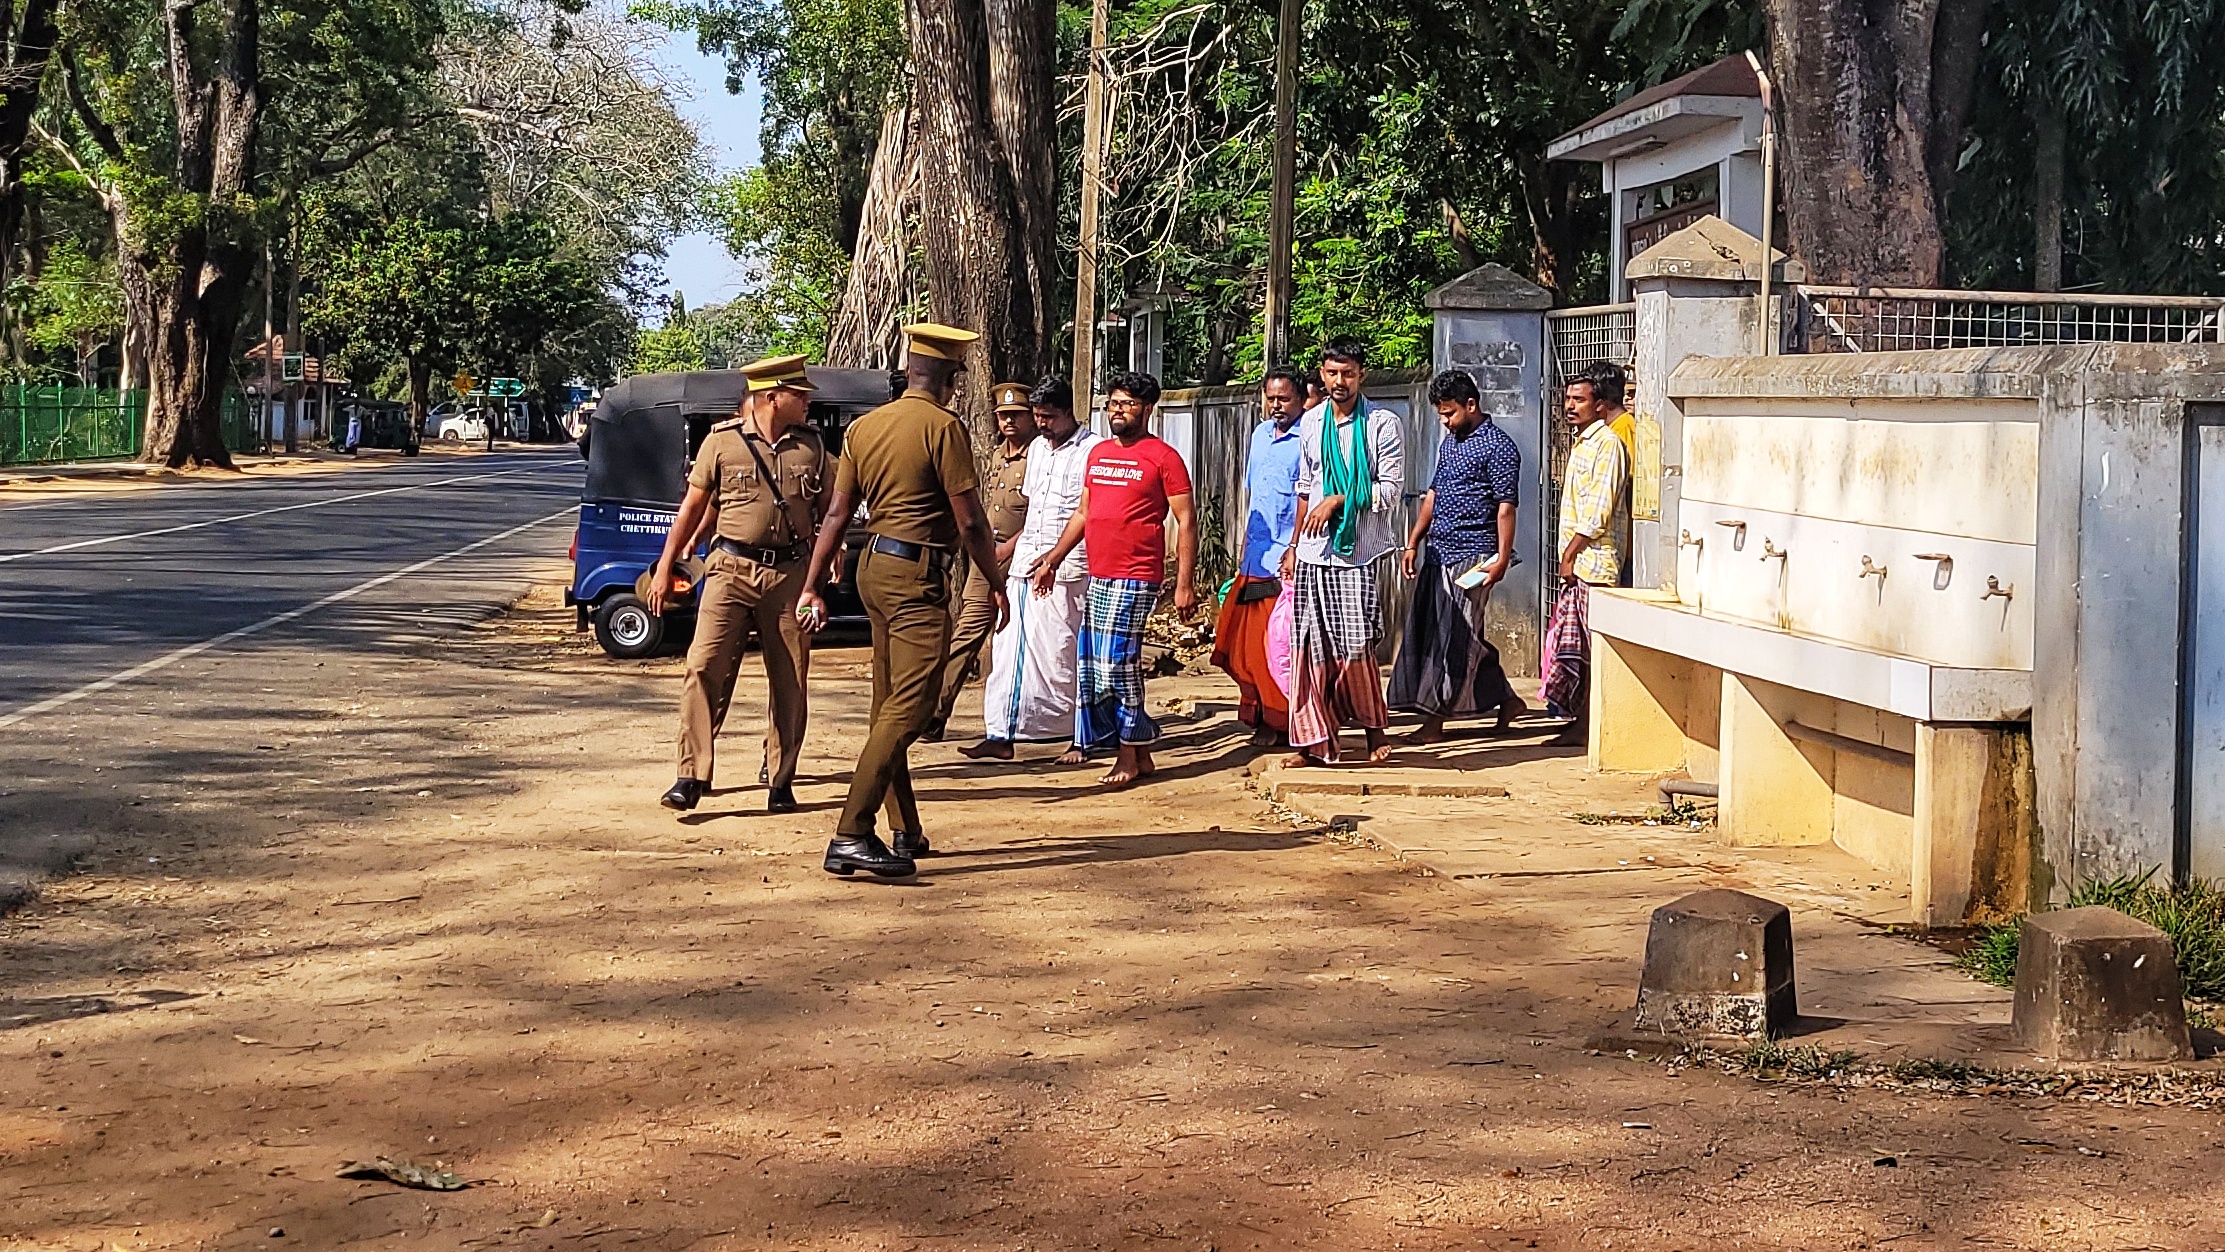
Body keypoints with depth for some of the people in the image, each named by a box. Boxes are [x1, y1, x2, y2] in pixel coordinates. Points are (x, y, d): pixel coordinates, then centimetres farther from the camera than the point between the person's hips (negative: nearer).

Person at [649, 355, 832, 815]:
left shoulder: (811, 446, 8)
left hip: (790, 573, 2)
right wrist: (665, 566, 6)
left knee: (790, 683, 4)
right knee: (705, 668, -12)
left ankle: (780, 781, 15)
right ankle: (692, 776, -9)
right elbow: (694, 505, 6)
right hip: (731, 569, -2)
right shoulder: (722, 441, 0)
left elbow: (829, 508, 19)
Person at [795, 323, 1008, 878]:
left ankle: (905, 833, 20)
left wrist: (811, 587, 11)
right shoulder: (943, 427, -11)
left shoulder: (863, 427, 11)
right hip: (919, 578, -9)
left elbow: (837, 514, 9)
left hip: (875, 567, 9)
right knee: (910, 707, -12)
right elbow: (970, 520, -13)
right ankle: (850, 837, -20)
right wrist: (995, 581, -1)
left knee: (889, 706, 14)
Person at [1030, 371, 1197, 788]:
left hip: (1135, 579, -8)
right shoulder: (1098, 453, 16)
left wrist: (1185, 583, -13)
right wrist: (1053, 560, 19)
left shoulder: (1162, 457, -5)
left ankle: (1130, 756, 0)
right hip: (1096, 577, 8)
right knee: (1092, 665, 7)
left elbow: (1186, 521, -7)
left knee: (1116, 663, -11)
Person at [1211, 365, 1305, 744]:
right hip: (1255, 558, 8)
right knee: (1242, 639, 8)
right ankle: (1259, 716, 18)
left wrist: (1295, 548, -20)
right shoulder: (1260, 434, 16)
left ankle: (1278, 721, 5)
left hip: (1286, 561, -8)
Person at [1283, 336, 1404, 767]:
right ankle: (1314, 742, 7)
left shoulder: (1382, 424, -2)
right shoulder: (1310, 423, 13)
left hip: (1360, 553, -4)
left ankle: (1374, 731, 10)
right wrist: (1294, 546, 18)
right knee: (1313, 648, 2)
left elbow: (1391, 488, -7)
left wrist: (1338, 500, -16)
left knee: (1356, 647, -9)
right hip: (1314, 553, 4)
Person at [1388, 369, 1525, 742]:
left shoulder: (1498, 447, -8)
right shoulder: (1449, 443, 17)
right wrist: (1413, 543, 17)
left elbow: (1505, 507, -13)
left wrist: (1502, 557, -19)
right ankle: (1506, 700, 19)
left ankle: (1434, 720, -4)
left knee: (1453, 636, -7)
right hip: (1438, 552, 9)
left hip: (1471, 556, -9)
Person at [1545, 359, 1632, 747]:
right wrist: (1568, 557, 16)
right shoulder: (1582, 444, 17)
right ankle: (1579, 722, 17)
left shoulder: (1607, 444, -13)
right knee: (1569, 645, 11)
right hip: (1576, 565, 10)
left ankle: (1587, 725, -3)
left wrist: (1570, 556, -14)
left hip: (1594, 564, -10)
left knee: (1591, 650, -6)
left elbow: (1598, 512, -18)